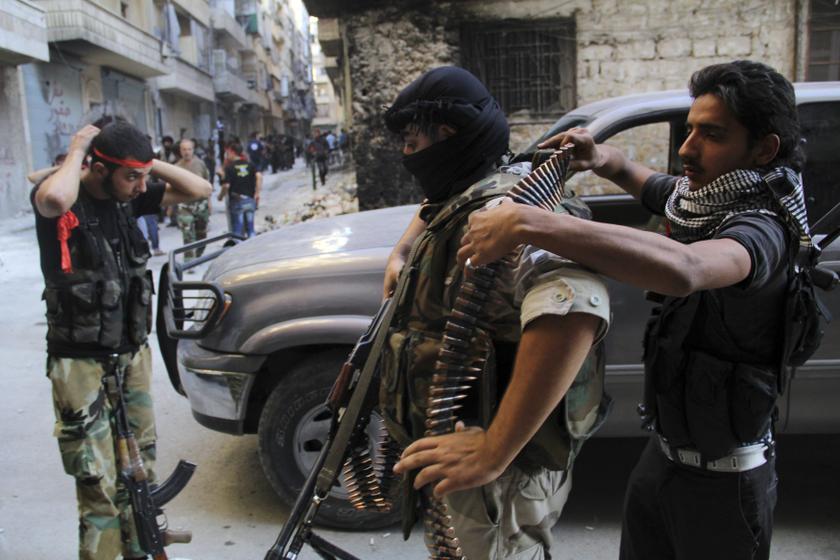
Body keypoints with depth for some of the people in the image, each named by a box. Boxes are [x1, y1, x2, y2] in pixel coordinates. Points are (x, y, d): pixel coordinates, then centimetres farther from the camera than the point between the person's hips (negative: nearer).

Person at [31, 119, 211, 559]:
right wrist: (77, 150, -22)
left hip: (133, 354, 6)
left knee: (139, 472, 20)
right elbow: (54, 200, -40)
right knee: (98, 487, -4)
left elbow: (198, 189, 4)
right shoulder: (63, 197, -15)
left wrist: (146, 161, -6)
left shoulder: (128, 199, 2)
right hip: (81, 362, -6)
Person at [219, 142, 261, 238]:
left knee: (237, 231, 3)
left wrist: (221, 196, 5)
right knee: (250, 229, 11)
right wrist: (257, 193, -8)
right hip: (250, 200, 4)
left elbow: (226, 185, -12)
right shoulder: (250, 165, 6)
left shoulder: (229, 167, -5)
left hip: (237, 201, -4)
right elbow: (259, 176, -10)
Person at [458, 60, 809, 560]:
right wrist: (598, 156, -7)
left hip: (721, 477, -7)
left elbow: (682, 269, -51)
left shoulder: (761, 228, -27)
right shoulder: (699, 197, -3)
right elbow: (635, 175, 16)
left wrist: (527, 223, -53)